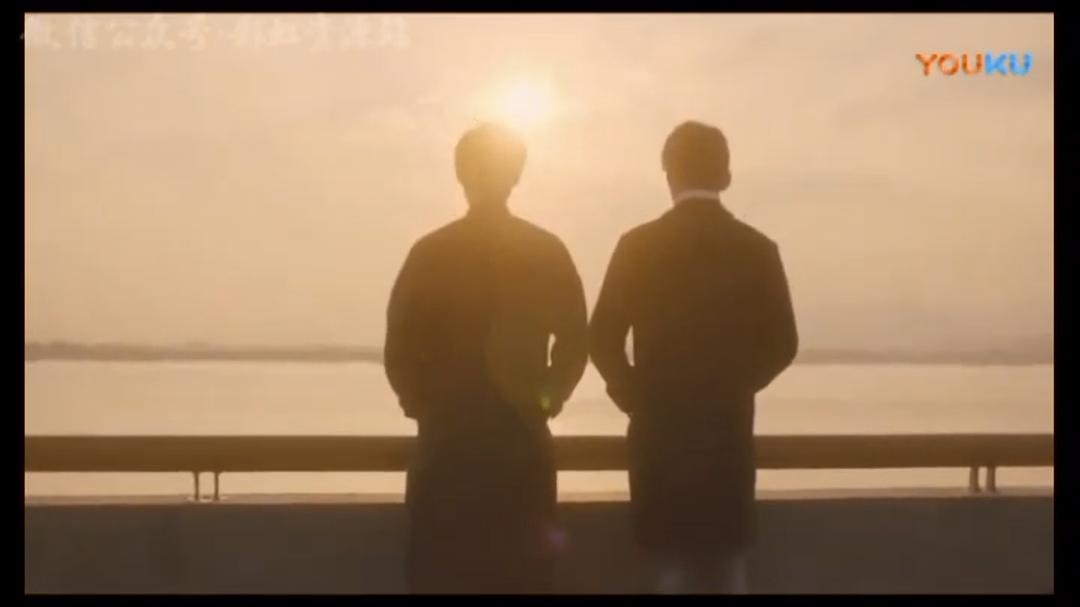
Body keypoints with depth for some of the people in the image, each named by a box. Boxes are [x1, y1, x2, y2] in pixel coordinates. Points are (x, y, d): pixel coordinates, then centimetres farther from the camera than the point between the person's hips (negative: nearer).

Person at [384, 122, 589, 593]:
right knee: (521, 573, 10)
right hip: (522, 438, 1)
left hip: (447, 439, -1)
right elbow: (575, 344, -2)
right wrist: (545, 398, 11)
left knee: (441, 573, 8)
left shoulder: (431, 252, -4)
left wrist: (424, 405, 9)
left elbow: (398, 349, -5)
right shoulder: (548, 251, 0)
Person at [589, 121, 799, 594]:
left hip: (659, 429, -1)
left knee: (672, 559, 8)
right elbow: (780, 344, -1)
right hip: (727, 430, 1)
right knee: (726, 561, 14)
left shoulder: (638, 245, -6)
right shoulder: (757, 249, -1)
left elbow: (603, 341, -7)